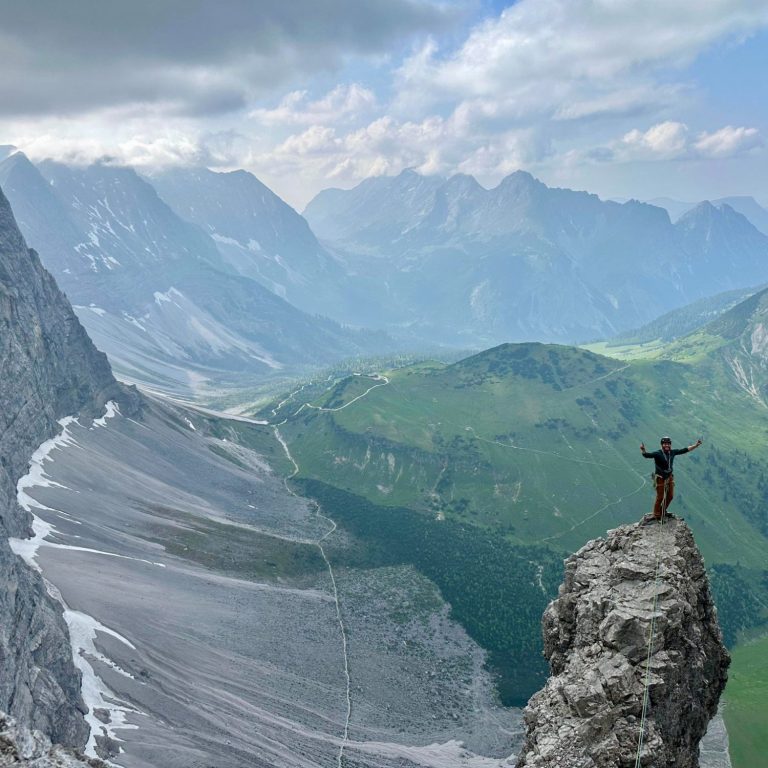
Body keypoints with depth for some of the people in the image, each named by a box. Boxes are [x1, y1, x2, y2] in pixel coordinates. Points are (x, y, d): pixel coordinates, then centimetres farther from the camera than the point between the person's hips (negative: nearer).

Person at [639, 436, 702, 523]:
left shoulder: (673, 452, -4)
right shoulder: (657, 454, -21)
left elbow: (685, 450, 5)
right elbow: (647, 455, -37)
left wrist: (695, 445, 4)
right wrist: (643, 450, -58)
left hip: (670, 477, 6)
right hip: (660, 478, -6)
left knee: (670, 496, 15)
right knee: (660, 497, 0)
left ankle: (663, 511, 37)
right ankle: (656, 515, 15)